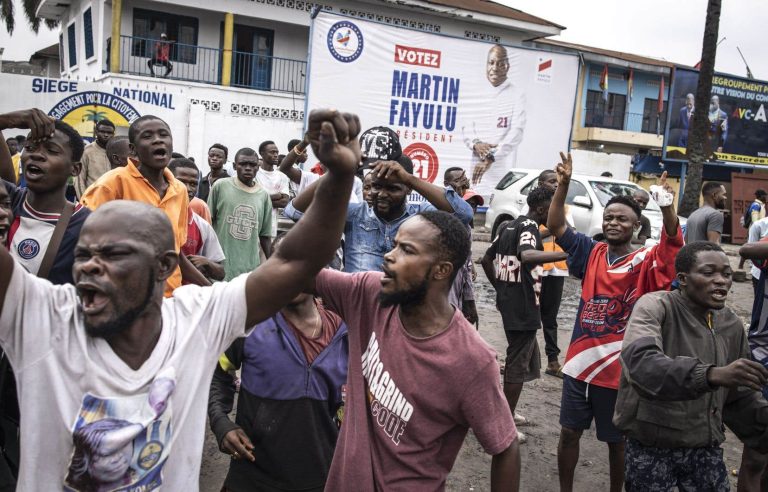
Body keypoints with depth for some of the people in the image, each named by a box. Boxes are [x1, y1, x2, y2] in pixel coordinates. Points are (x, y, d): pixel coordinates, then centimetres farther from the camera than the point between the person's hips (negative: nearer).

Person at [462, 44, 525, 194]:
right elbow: (466, 128, 11)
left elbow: (516, 132, -10)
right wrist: (475, 144, -11)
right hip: (477, 164, 4)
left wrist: (492, 158, -20)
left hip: (503, 167, -3)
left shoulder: (516, 94, -1)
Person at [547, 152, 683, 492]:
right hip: (579, 363, 3)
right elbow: (555, 227, -3)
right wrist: (563, 184, -17)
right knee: (569, 432, 15)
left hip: (620, 371, -3)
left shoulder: (646, 263, -10)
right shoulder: (591, 253, 1)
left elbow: (673, 242, -27)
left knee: (617, 440, 15)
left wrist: (666, 205, -46)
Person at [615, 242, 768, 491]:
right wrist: (712, 374, -42)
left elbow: (739, 396, 10)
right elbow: (640, 362, -32)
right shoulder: (655, 306, -13)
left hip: (706, 449, 5)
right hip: (651, 447, -5)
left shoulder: (732, 324, 5)